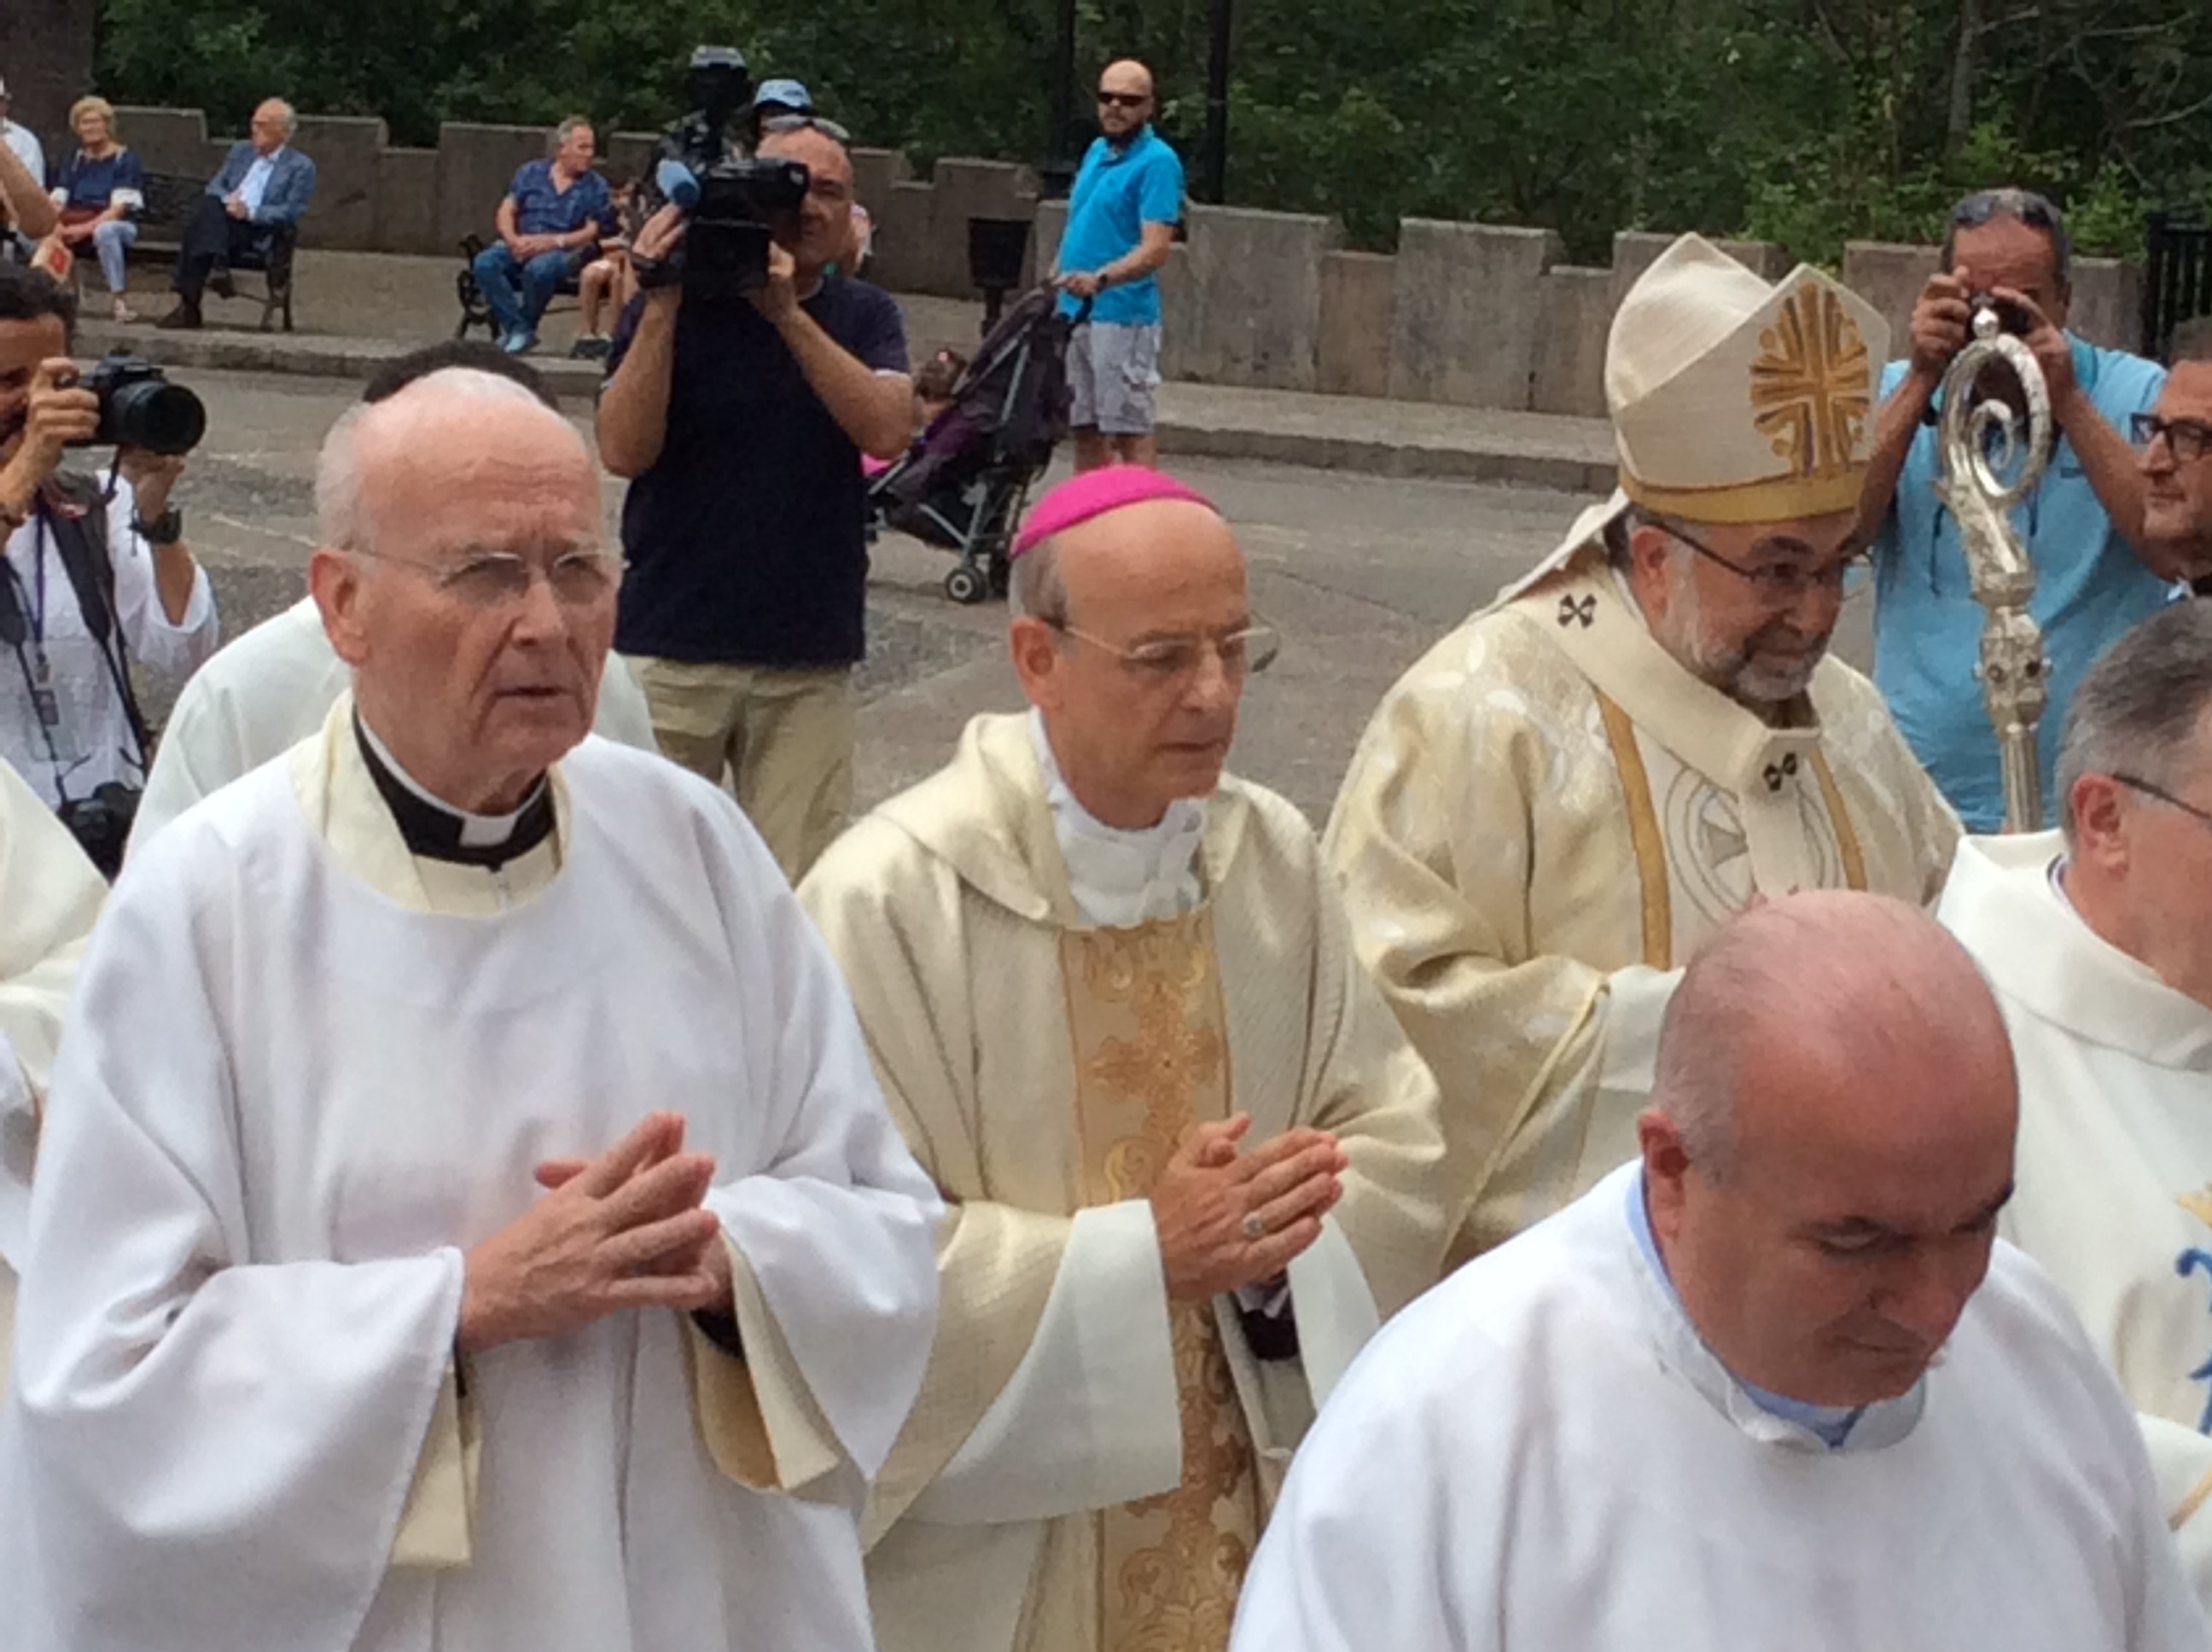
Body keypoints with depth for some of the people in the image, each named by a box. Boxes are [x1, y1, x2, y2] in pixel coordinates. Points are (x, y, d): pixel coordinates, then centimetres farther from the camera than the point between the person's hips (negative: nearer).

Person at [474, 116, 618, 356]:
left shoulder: (596, 187, 7)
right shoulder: (531, 173, 14)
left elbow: (593, 232, -2)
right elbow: (507, 211, 9)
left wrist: (552, 241, -16)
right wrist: (513, 240, -12)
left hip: (563, 252, -3)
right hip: (521, 247, 3)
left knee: (539, 269, -38)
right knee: (485, 262, -28)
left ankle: (525, 327, -14)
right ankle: (517, 328, -25)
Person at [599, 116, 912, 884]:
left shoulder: (862, 316, 7)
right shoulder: (674, 306, 1)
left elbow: (887, 432, -12)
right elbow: (624, 451, -11)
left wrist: (788, 315, -19)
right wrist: (662, 305, -17)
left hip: (810, 662, 1)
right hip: (672, 650, -1)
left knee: (798, 899, 1)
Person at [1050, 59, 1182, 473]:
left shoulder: (1157, 163, -10)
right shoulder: (1096, 151, 16)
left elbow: (1155, 249, -19)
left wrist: (1101, 279, -33)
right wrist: (1056, 277, 17)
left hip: (1123, 314, -8)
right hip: (1073, 312, 8)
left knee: (1131, 429, -9)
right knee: (1084, 427, 12)